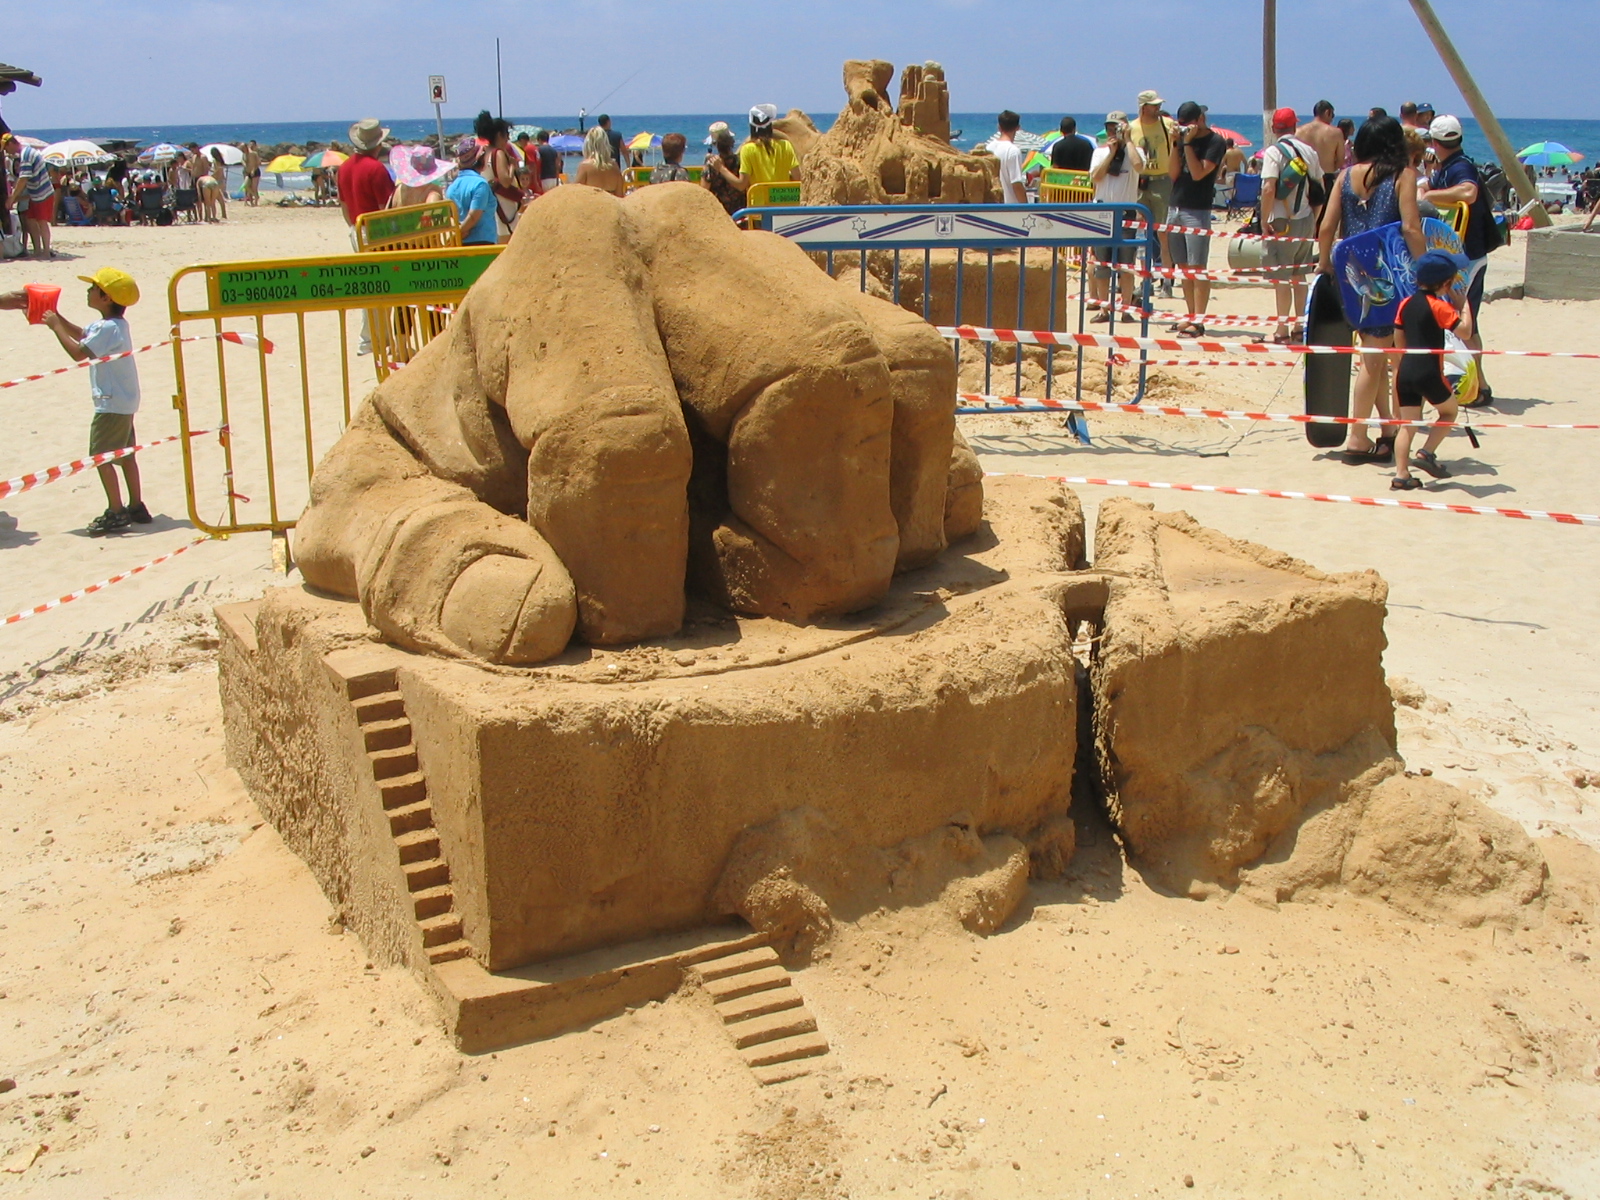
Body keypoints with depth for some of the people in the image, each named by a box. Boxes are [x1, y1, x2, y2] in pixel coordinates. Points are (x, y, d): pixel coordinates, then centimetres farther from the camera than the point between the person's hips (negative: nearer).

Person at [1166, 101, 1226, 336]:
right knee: (1184, 267, 9)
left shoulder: (1215, 142, -5)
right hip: (1176, 208, 7)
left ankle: (1198, 322, -10)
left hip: (1197, 211, -7)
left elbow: (1198, 173, -15)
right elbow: (1173, 174, 6)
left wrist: (1188, 143, -14)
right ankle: (1190, 316, 15)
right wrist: (1176, 144, -3)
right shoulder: (1182, 138, 13)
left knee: (1197, 268, -9)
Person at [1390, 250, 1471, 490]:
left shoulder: (1406, 304, 9)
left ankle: (1401, 475, 0)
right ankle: (1426, 453, 5)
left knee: (1408, 423, 7)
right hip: (1429, 371, -6)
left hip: (1406, 370, 6)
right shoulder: (1439, 306, -10)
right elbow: (1464, 331, -14)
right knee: (1449, 410, 17)